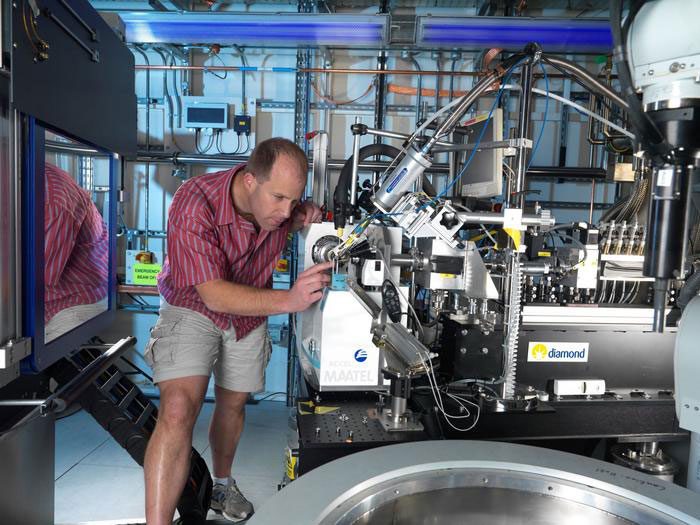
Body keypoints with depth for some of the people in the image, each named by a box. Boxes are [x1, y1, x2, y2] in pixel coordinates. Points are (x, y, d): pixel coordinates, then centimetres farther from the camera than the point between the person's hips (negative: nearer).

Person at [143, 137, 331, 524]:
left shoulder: (282, 202, -18)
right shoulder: (195, 203, -34)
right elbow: (214, 294, -36)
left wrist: (307, 215, -17)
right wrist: (289, 300, -49)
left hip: (250, 313, 5)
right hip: (194, 308, -4)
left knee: (233, 405, 18)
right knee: (178, 410, -22)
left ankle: (223, 486, 43)